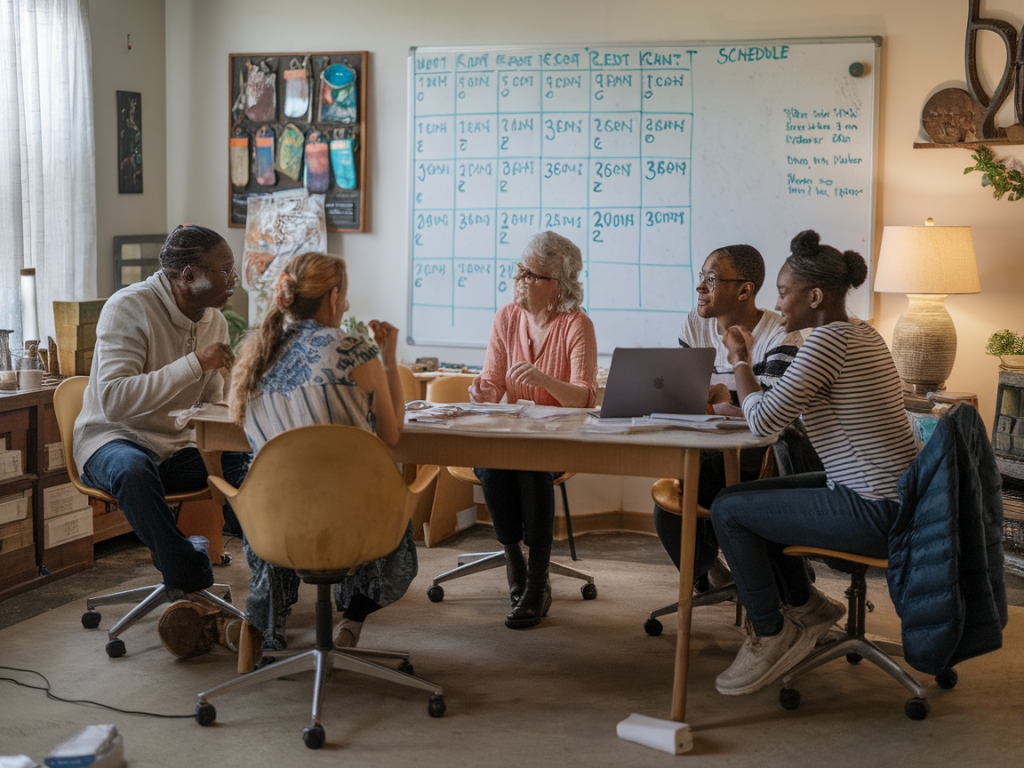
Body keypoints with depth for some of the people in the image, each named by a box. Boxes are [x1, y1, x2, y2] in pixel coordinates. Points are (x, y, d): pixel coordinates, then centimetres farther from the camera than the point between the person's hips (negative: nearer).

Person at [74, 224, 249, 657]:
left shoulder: (213, 321, 5)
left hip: (179, 447, 6)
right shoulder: (129, 308, -17)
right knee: (133, 469, -42)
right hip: (113, 441, -6)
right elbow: (113, 401, -30)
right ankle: (192, 585, -26)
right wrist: (194, 363, -32)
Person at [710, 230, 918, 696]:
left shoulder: (828, 341, -19)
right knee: (747, 496, 19)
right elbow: (793, 410, 20)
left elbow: (764, 421, -19)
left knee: (728, 511, -5)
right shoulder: (864, 335, 13)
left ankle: (770, 635, 8)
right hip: (894, 497, 10)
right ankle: (803, 604, 29)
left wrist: (741, 360, -4)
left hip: (874, 513, -10)